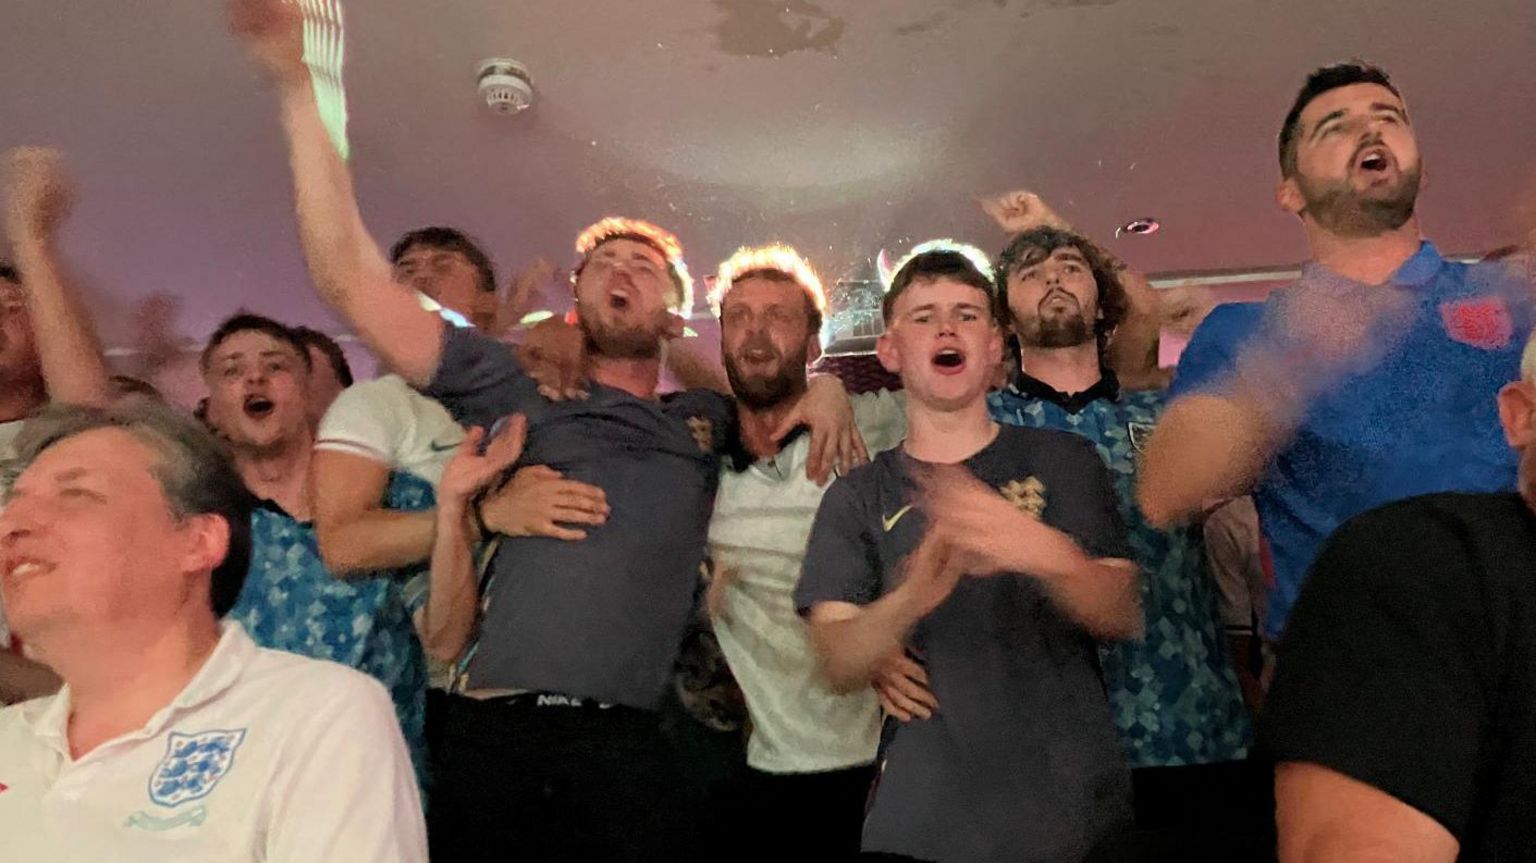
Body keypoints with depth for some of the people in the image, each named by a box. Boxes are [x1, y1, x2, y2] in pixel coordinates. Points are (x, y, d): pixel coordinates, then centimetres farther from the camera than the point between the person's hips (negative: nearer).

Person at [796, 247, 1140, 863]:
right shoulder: (856, 497, 2)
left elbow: (1123, 616, -7)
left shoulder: (1063, 459, 1)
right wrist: (910, 599, -30)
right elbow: (839, 666, -8)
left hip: (1076, 805, 1)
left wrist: (1048, 555, -29)